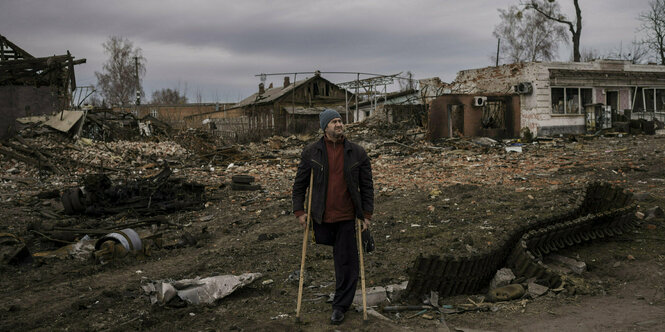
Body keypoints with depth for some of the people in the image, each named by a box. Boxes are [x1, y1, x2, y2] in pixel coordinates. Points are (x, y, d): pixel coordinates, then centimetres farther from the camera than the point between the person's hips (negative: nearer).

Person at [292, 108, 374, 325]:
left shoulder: (357, 153, 0)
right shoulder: (311, 153, -1)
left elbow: (367, 186, 4)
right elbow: (299, 184, 6)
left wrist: (367, 214, 0)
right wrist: (299, 211, 0)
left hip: (346, 217, 0)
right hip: (321, 217, 0)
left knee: (346, 262, 4)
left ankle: (340, 305, 19)